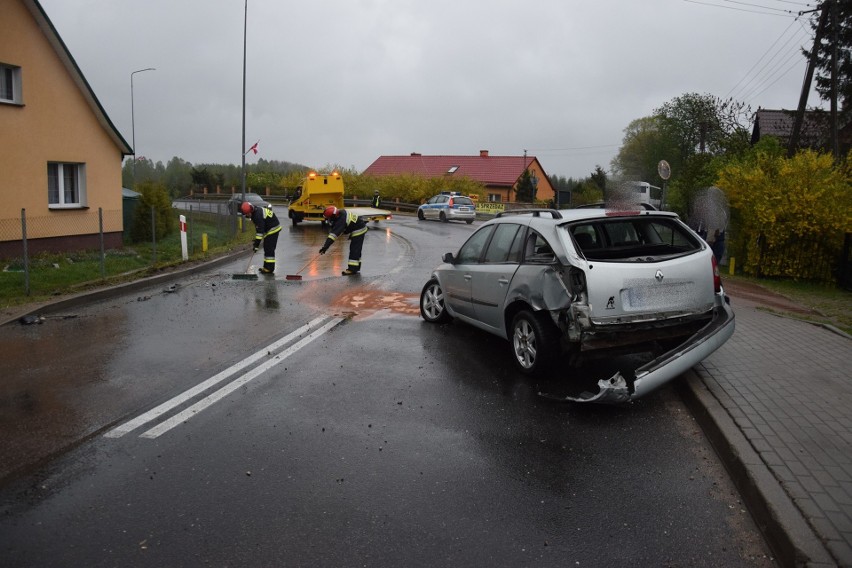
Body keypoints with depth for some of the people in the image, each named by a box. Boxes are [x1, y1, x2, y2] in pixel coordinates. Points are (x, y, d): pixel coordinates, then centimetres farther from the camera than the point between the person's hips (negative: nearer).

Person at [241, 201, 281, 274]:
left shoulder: (258, 215, -26)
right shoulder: (255, 212, 5)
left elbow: (260, 230, -29)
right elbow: (258, 228, 16)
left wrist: (257, 244, -28)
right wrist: (256, 241, 16)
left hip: (273, 229, -10)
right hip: (269, 229, 10)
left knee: (269, 249, -11)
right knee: (267, 248, 14)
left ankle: (269, 268, -10)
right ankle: (266, 266, 20)